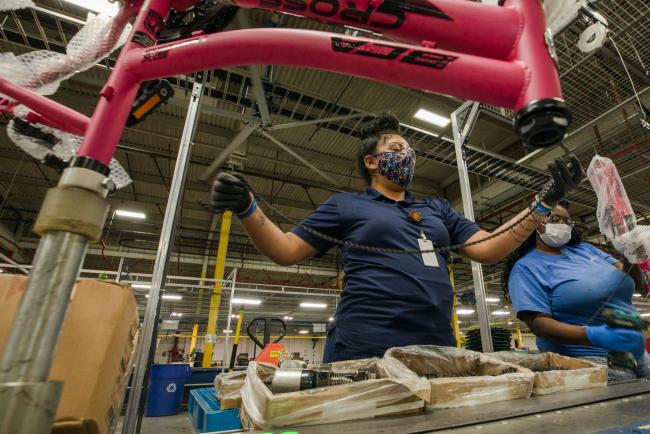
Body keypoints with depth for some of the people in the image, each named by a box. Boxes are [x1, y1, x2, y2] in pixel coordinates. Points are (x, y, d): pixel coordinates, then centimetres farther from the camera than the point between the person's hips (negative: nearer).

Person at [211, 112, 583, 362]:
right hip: (365, 348, -4)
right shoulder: (346, 205, 6)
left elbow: (489, 250, 12)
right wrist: (247, 209, -12)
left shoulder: (437, 209, 18)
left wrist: (546, 202, 5)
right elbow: (286, 251, 4)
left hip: (437, 347, 5)